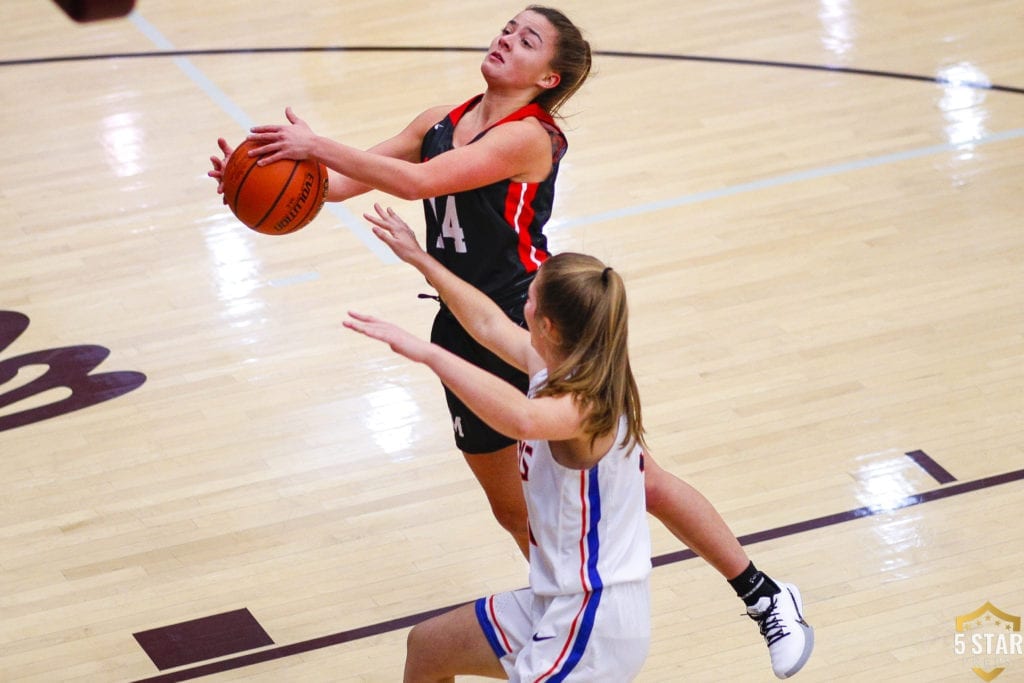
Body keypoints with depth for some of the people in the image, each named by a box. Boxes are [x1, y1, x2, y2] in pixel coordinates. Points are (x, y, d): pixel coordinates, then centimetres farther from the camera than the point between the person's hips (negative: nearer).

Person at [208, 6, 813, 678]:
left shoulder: (527, 137, -18)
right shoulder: (442, 122, 5)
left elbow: (421, 181, -30)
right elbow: (347, 181, 8)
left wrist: (317, 145, -29)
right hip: (466, 332, 7)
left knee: (633, 477, -3)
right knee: (512, 507, 14)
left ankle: (767, 597, 10)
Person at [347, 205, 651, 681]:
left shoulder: (584, 405, -25)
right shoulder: (555, 369, 1)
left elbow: (522, 418, -49)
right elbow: (490, 324, 18)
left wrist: (427, 353, -46)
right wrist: (421, 260, 27)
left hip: (592, 624, -10)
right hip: (559, 602, 10)